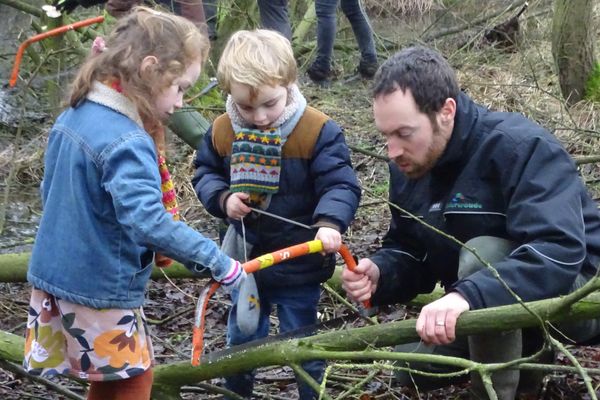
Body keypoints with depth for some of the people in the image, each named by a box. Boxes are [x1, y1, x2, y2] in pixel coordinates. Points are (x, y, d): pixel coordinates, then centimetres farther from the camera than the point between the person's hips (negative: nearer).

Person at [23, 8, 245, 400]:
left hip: (55, 276, 8)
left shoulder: (73, 116, 3)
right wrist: (218, 261, -32)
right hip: (100, 290, -8)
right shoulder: (127, 143, -26)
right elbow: (147, 221, -36)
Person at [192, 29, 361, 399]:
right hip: (245, 257, 4)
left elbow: (340, 185, -22)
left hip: (298, 263, -4)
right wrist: (223, 199, -16)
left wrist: (329, 223, -41)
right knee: (241, 336, 24)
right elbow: (205, 174, 5)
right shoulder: (222, 131, -8)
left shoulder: (318, 131, -21)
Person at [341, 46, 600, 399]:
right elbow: (409, 253, 4)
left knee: (483, 253, -34)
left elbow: (559, 250, -42)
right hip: (492, 310, 8)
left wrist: (469, 296, -54)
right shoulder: (409, 168, -4)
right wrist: (379, 272, -21)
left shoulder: (522, 148, -29)